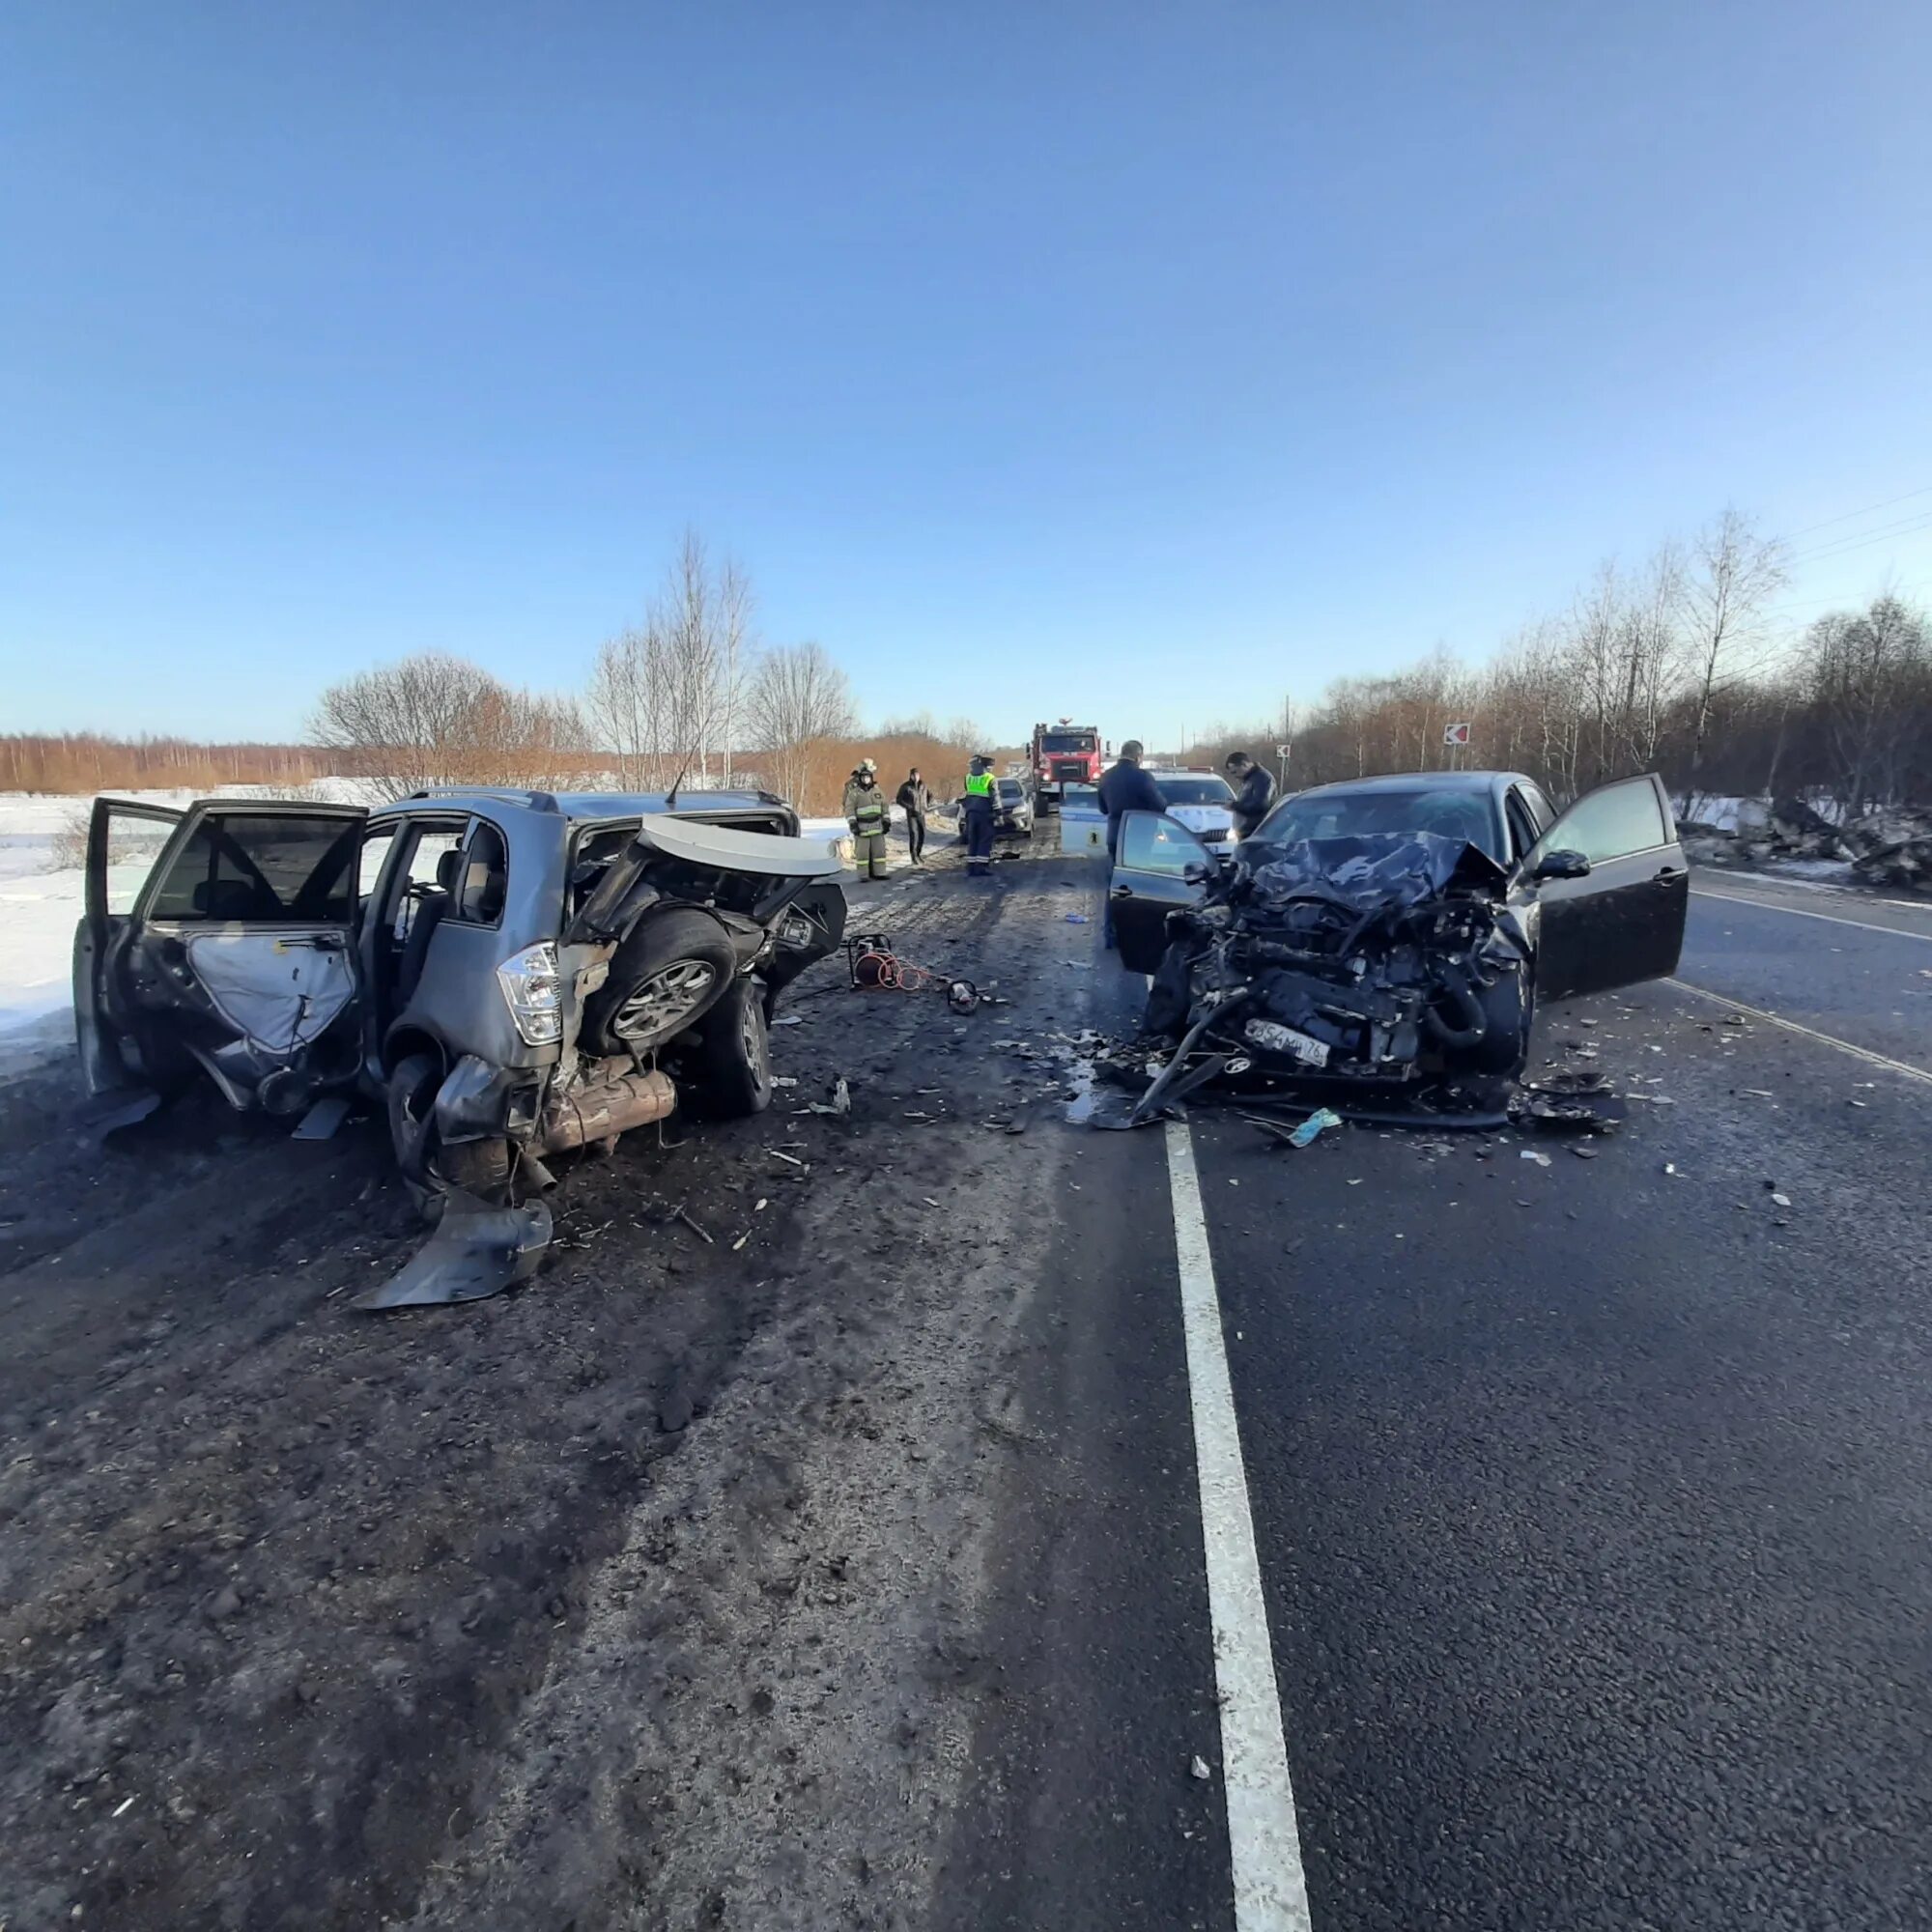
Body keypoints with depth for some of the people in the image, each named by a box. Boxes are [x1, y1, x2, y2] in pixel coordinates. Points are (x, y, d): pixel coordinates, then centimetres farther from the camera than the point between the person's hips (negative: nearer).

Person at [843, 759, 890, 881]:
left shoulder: (877, 791, 8)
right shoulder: (854, 793, -4)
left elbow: (885, 807, 11)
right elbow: (849, 809, -10)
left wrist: (886, 822, 5)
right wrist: (852, 823, -18)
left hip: (876, 826, 4)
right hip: (861, 827, -4)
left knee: (878, 850, 5)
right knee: (862, 852, -2)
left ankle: (879, 872, 13)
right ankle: (863, 875, 3)